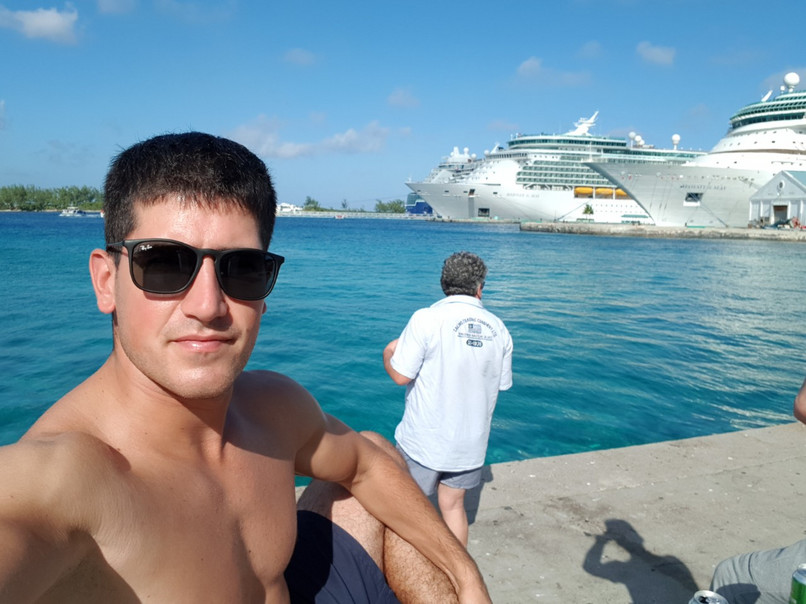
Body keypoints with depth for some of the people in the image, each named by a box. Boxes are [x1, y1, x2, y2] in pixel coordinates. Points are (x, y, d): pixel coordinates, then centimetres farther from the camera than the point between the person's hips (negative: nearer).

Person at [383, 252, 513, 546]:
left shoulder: (426, 318, -16)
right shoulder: (498, 328, 0)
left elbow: (400, 375, -16)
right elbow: (502, 384, 8)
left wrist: (389, 354, 4)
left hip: (424, 440, -4)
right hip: (471, 441, 5)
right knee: (453, 505, 18)